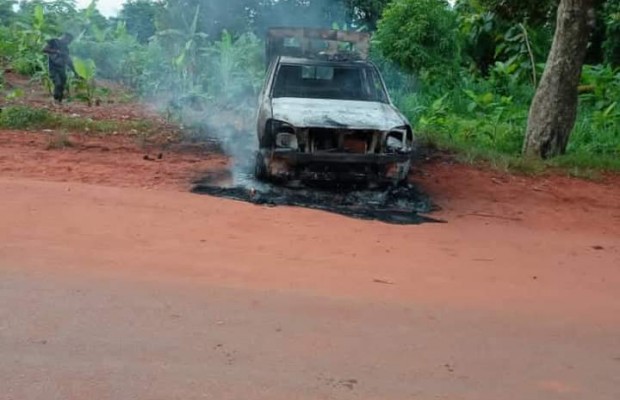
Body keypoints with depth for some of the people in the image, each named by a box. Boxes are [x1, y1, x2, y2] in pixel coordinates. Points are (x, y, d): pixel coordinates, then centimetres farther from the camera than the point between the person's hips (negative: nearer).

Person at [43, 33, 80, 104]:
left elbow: (69, 61, 20)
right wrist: (56, 51, -20)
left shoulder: (65, 48, 16)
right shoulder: (53, 42, 0)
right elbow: (45, 50, -14)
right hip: (53, 68, -6)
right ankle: (56, 101, -11)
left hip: (62, 69, 6)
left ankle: (60, 102, 5)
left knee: (62, 86, 0)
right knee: (58, 84, -22)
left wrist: (75, 72, 17)